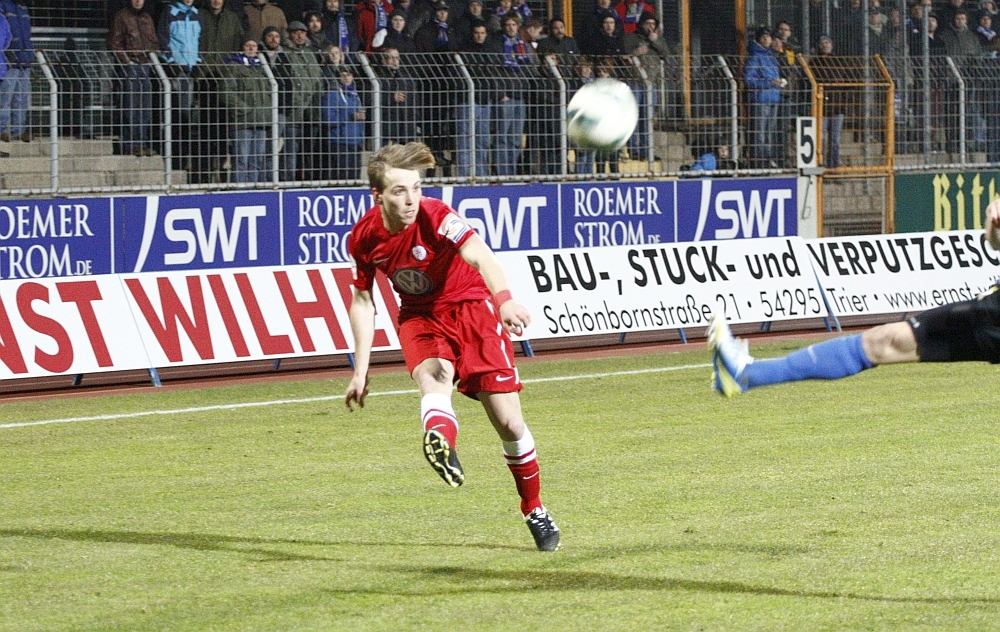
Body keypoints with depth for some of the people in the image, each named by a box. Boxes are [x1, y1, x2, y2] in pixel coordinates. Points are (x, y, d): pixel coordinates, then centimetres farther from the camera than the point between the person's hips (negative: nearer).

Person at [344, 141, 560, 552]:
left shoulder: (436, 216, -26)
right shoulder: (364, 238, -11)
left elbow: (480, 256, -45)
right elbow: (362, 301, 5)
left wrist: (504, 300, -65)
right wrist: (360, 371, 4)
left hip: (471, 306, -2)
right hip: (419, 316, 2)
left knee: (508, 421, -4)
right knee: (432, 376, -34)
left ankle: (534, 510, 19)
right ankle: (442, 444, -67)